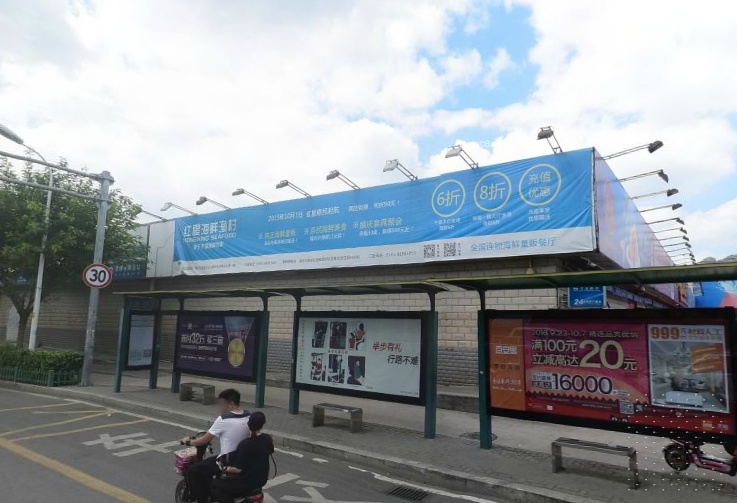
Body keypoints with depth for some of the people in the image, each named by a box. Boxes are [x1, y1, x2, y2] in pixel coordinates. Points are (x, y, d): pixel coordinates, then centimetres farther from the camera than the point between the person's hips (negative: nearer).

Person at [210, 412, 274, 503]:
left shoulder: (244, 445, -25)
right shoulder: (268, 439, -9)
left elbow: (238, 469, -19)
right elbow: (270, 452, 11)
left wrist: (224, 469, -4)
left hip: (248, 482, -7)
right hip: (262, 479, 7)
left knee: (214, 485, 7)